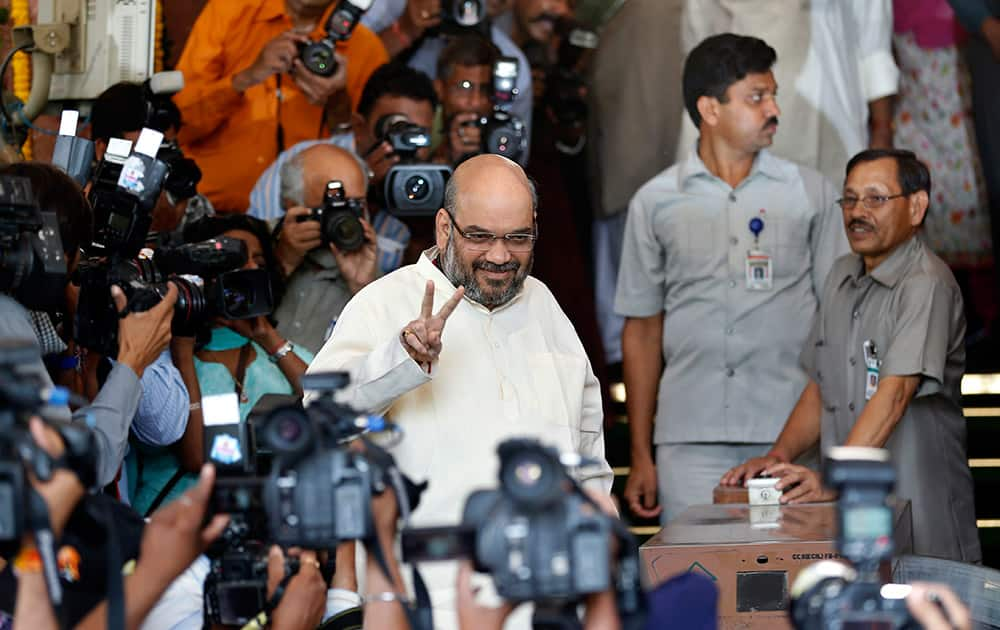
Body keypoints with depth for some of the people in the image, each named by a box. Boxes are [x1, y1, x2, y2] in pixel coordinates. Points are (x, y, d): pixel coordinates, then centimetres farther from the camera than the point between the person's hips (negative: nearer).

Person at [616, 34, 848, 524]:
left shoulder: (810, 193, 7)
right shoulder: (655, 202, 7)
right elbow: (642, 331, 10)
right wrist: (640, 456, 7)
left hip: (792, 434, 0)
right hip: (691, 442, 0)